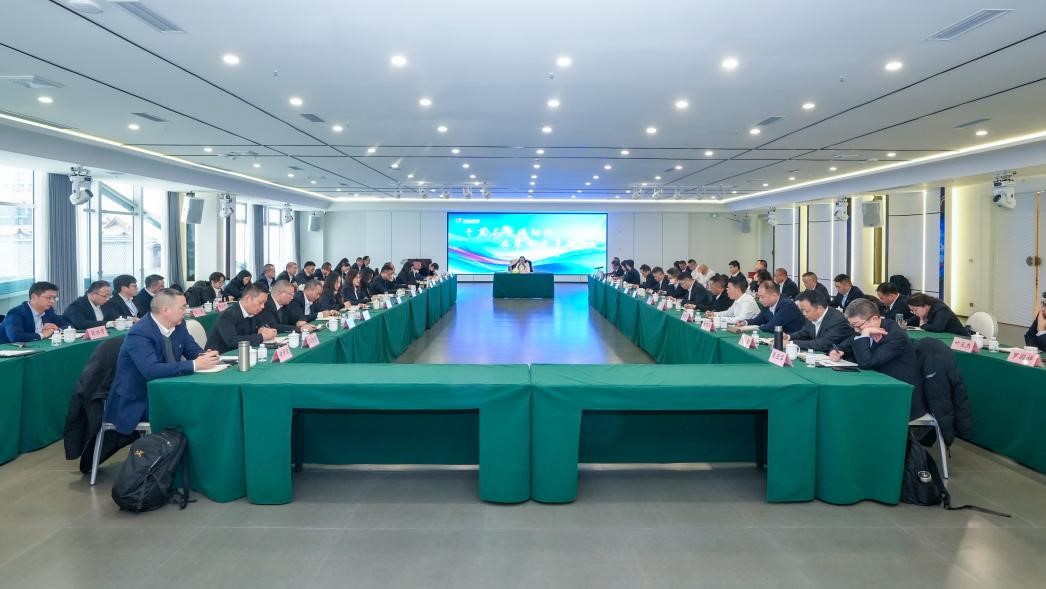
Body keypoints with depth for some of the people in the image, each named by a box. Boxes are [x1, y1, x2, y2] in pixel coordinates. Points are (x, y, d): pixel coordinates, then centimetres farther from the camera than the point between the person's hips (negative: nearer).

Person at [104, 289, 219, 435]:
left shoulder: (178, 324, 0)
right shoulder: (139, 334, -23)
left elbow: (193, 350, 10)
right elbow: (151, 370, -36)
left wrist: (204, 357, -15)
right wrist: (195, 365, -37)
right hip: (136, 402, -7)